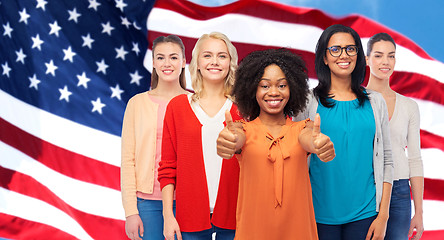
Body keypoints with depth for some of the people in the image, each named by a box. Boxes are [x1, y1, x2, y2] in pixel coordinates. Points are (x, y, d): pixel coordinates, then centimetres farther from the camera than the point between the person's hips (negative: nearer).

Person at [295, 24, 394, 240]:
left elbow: (386, 161, 6)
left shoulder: (375, 102, 5)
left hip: (365, 214, 2)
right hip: (321, 213, -1)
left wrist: (383, 216, 0)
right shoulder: (309, 102, 0)